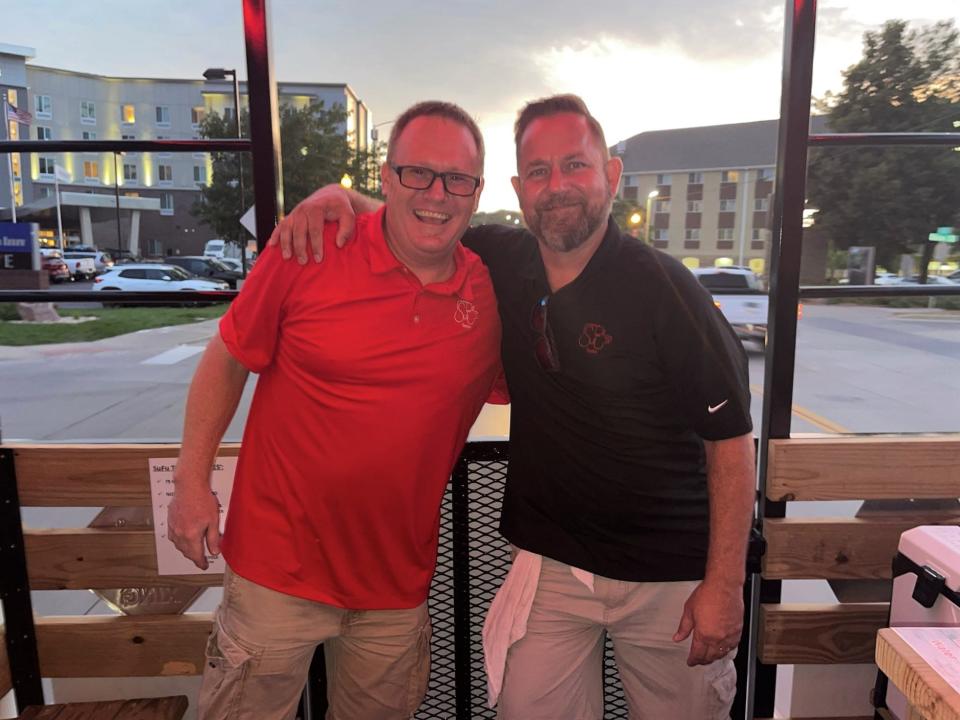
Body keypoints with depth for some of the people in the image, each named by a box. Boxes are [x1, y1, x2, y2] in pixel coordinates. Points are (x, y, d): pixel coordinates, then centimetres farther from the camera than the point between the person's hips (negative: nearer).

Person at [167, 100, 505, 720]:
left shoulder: (490, 292, -4)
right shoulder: (309, 251, -12)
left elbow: (494, 384, 14)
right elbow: (227, 360, -3)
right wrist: (192, 480, -4)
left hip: (397, 586, 3)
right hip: (279, 570, -2)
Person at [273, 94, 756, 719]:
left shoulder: (664, 289, -16)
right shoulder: (505, 263, -4)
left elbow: (730, 437, -12)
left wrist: (725, 583, -12)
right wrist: (337, 195, -10)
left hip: (669, 575, -2)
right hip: (552, 564, 3)